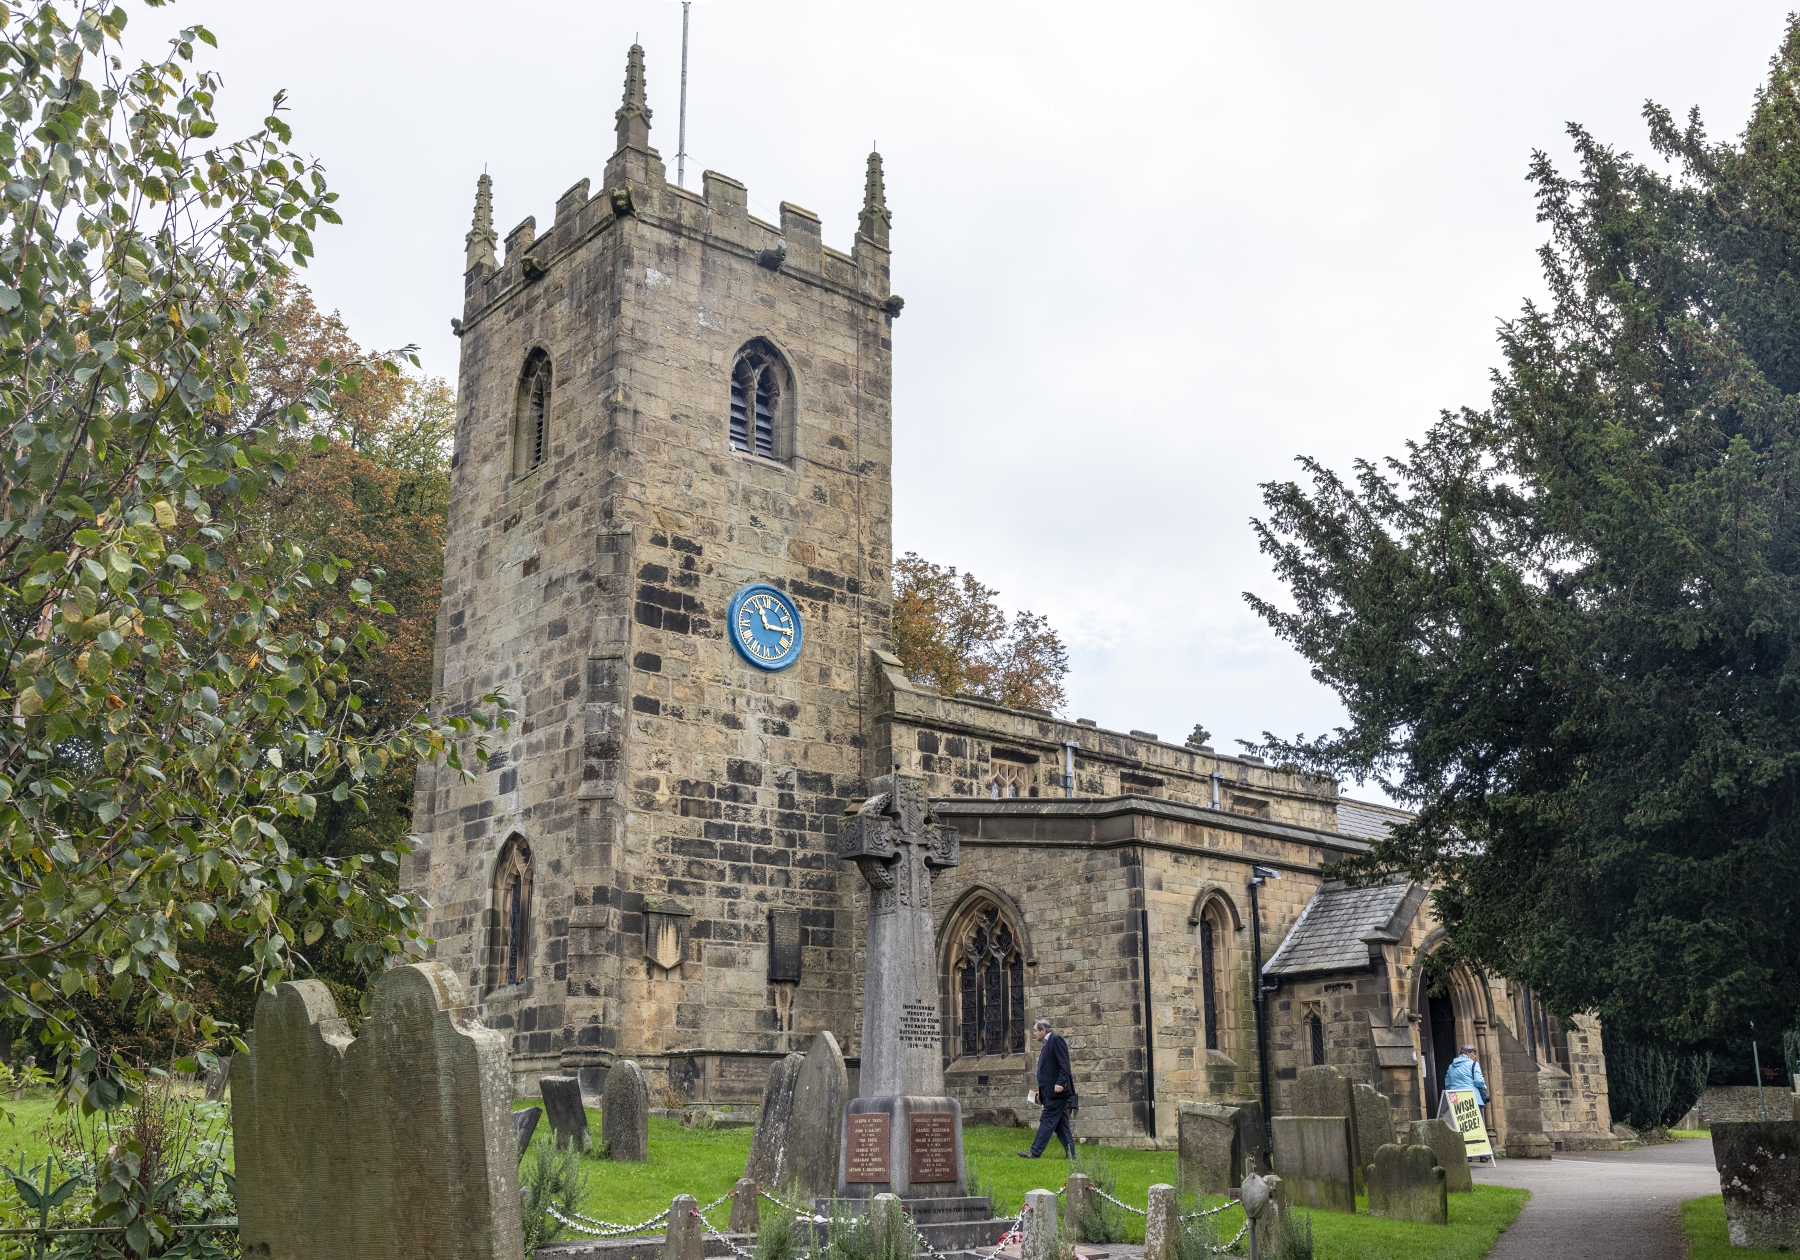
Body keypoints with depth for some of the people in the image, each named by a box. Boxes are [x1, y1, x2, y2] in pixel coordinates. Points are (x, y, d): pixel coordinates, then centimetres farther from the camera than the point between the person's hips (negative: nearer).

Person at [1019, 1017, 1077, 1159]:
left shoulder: (1056, 1040, -8)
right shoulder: (1047, 1044, 21)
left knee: (1048, 1121, -7)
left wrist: (1060, 1083, -25)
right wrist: (1042, 1090, 19)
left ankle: (1035, 1153, -7)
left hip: (1057, 1090, -10)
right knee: (1061, 1124, 8)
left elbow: (1064, 1064, -17)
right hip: (1050, 1092, 10)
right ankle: (1070, 1155, 9)